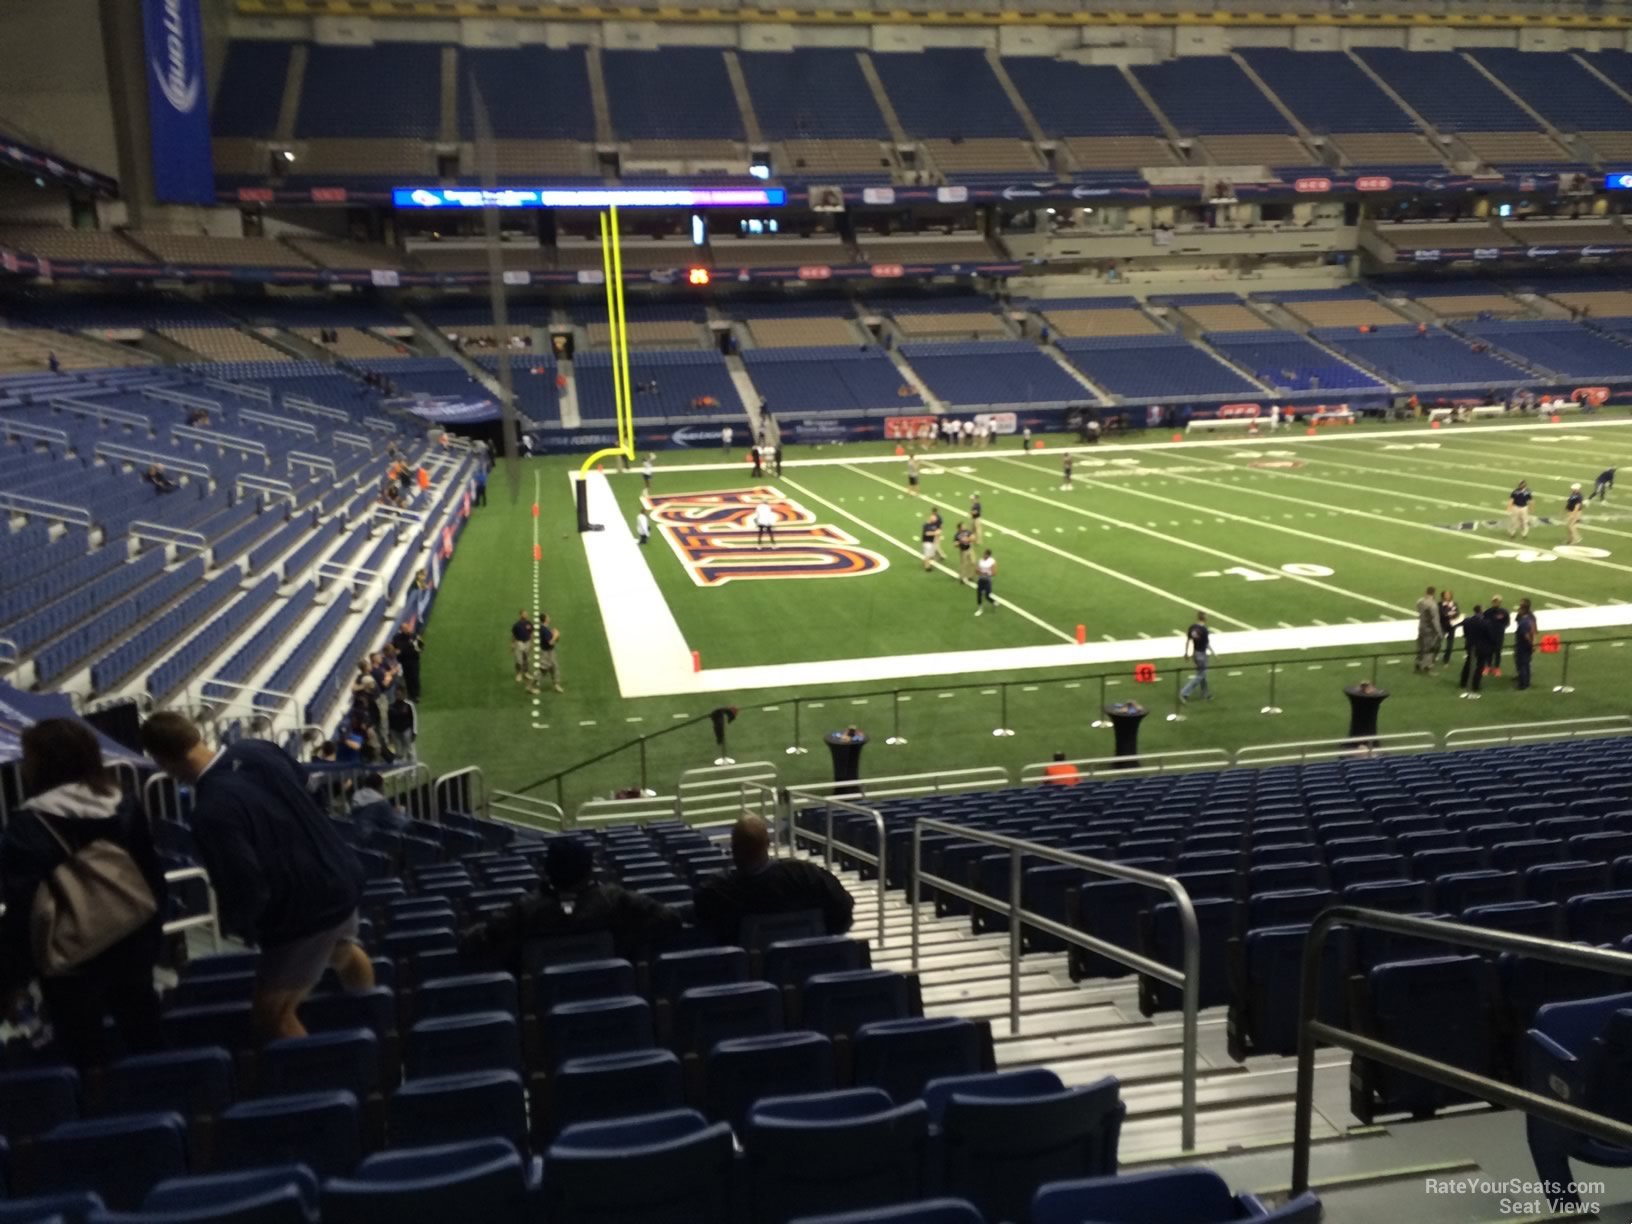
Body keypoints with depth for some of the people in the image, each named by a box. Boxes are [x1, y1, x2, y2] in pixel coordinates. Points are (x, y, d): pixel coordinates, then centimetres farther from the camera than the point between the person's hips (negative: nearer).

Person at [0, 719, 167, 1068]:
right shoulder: (126, 808, 2)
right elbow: (153, 879, 6)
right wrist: (151, 941, 15)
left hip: (70, 963, -5)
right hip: (131, 950, 5)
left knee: (85, 1055, 9)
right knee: (146, 1043, 17)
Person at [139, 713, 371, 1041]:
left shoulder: (211, 812, -31)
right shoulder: (258, 749, -8)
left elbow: (247, 889, -28)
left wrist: (236, 923, -5)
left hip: (304, 910, -9)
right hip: (340, 875, 9)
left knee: (270, 1013, 9)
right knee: (342, 952, 37)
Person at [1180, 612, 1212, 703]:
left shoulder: (1192, 628, -2)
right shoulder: (1204, 630, -20)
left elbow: (1187, 641, 4)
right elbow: (1208, 644, -16)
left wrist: (1186, 653, 14)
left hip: (1195, 653, 7)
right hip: (1201, 654, -7)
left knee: (1202, 673, 21)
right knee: (1200, 675, 1)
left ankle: (1206, 693, 33)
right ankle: (1184, 693, -7)